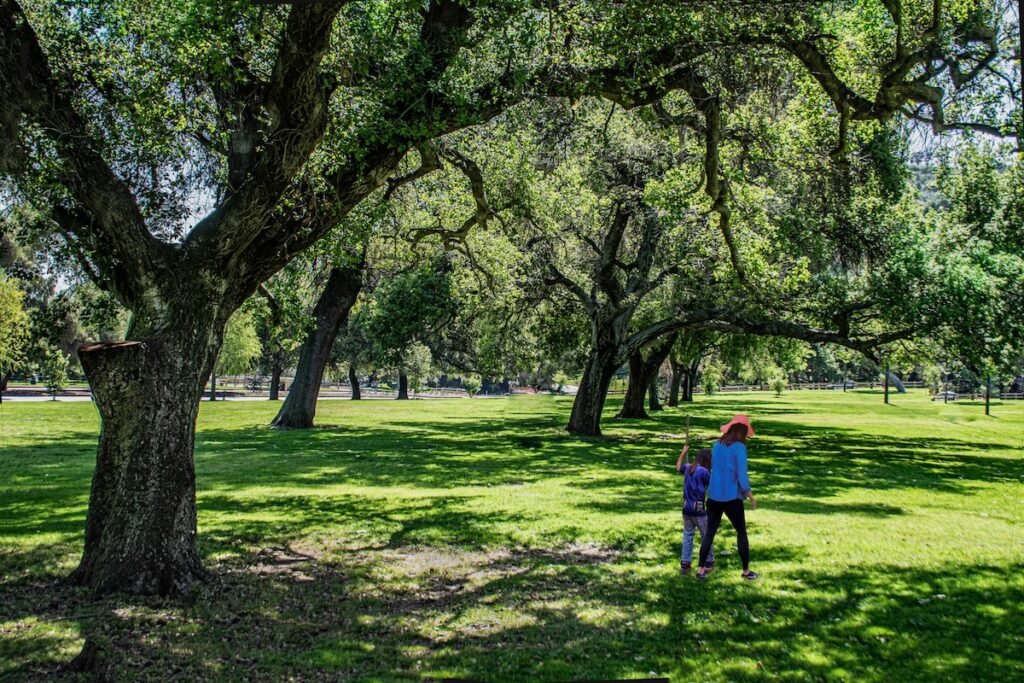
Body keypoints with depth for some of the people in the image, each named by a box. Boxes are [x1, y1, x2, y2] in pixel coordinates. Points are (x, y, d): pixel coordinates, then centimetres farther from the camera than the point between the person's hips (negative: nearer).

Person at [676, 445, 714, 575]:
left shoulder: (687, 468, 4)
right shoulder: (704, 471, -17)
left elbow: (678, 467, 27)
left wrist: (683, 453, 36)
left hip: (686, 508, 6)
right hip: (699, 509, -6)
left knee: (687, 535, 11)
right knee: (706, 536, 10)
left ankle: (685, 563, 10)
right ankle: (709, 561, 21)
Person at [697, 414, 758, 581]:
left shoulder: (717, 445, 4)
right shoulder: (739, 447, -14)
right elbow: (742, 477, -15)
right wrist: (751, 498, -5)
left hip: (714, 497, 5)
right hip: (732, 498, -5)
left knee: (710, 532, 12)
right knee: (741, 533, 12)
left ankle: (702, 569, 14)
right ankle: (746, 571, 19)